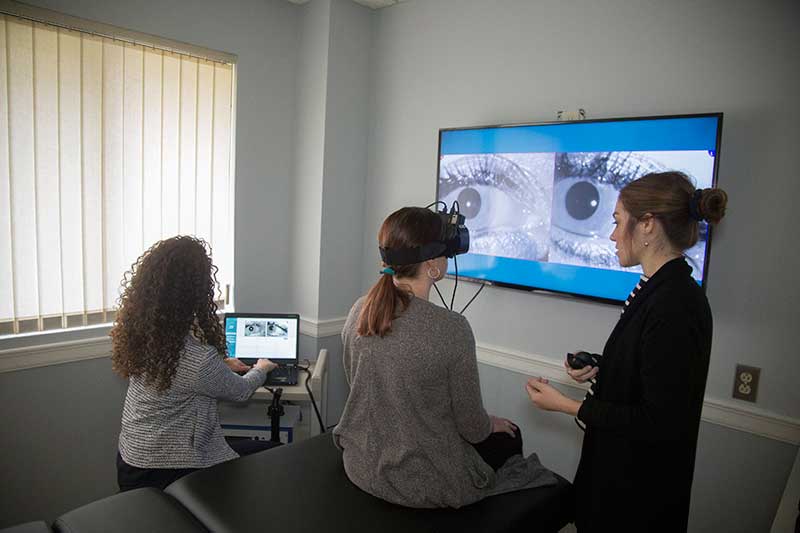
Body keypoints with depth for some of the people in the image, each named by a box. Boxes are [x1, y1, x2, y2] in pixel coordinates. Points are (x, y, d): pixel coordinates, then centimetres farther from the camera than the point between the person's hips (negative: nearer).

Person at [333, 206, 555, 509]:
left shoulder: (359, 311, -8)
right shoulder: (451, 329, -27)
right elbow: (472, 427, -16)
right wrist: (492, 425, 8)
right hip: (421, 483, -6)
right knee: (508, 437, 24)